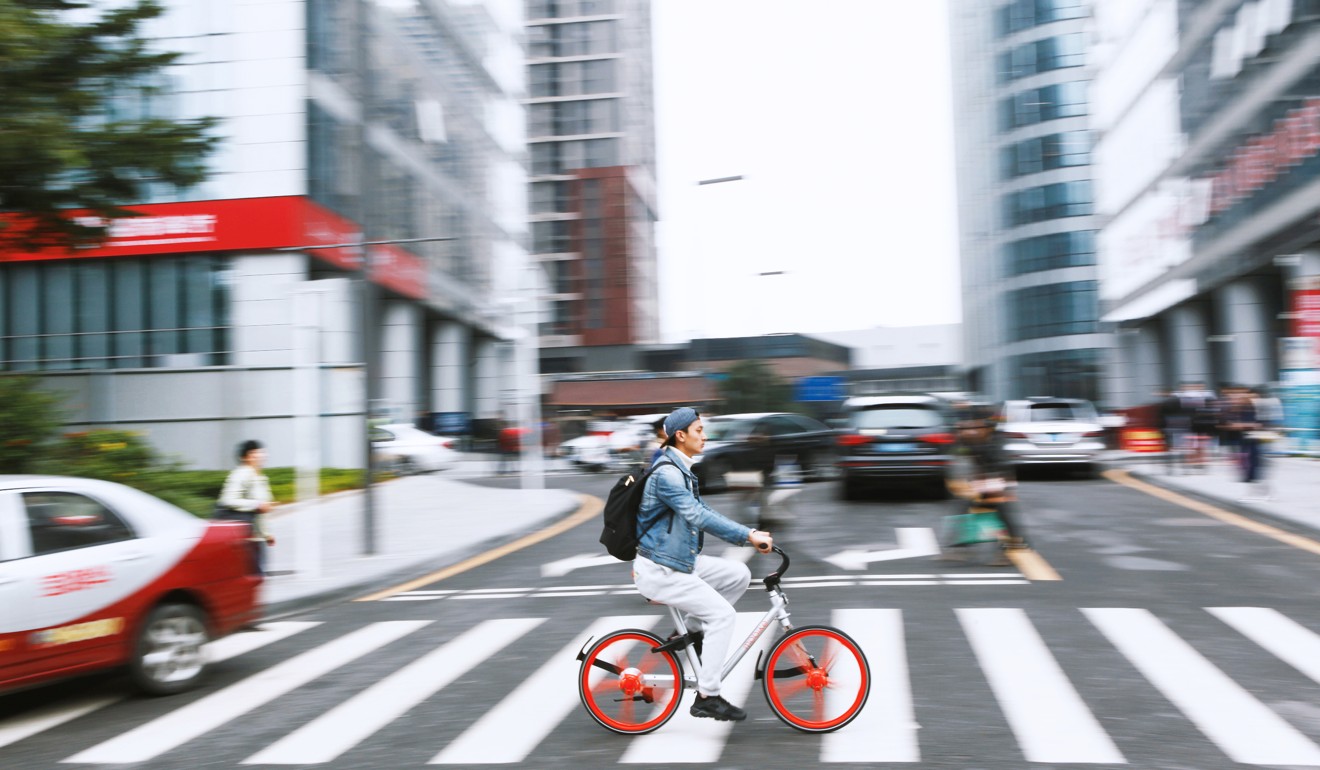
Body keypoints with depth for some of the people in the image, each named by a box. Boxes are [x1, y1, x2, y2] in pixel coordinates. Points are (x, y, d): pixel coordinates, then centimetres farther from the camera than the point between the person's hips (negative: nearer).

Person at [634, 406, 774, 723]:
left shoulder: (682, 471, 13)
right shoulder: (666, 473, -19)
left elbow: (702, 512, 16)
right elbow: (697, 516, -29)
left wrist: (749, 533, 6)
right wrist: (748, 536, -30)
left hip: (681, 560, 9)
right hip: (660, 569, -9)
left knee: (739, 574, 3)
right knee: (722, 613, -13)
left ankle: (691, 630, 14)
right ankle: (706, 697, -5)